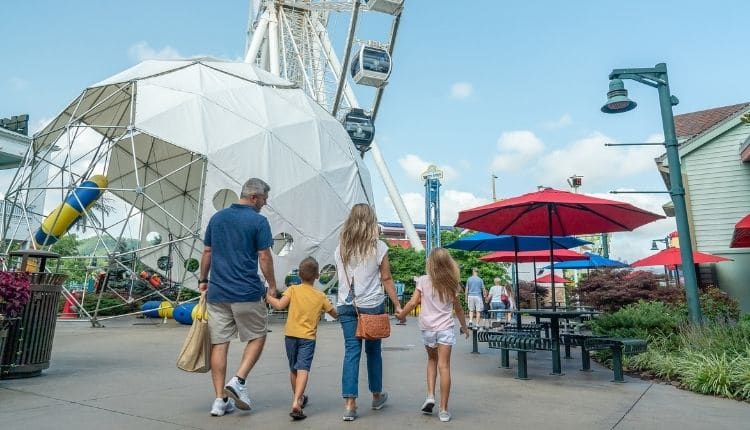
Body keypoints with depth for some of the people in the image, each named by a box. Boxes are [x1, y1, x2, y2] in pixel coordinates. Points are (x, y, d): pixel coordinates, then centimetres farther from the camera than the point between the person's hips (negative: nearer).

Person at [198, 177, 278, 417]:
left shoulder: (217, 218, 10)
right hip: (247, 292, -5)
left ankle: (220, 399, 12)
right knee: (257, 337, 13)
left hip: (217, 292, 5)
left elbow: (206, 253, 13)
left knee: (219, 344, 9)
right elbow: (264, 258, -8)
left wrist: (203, 280, 22)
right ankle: (238, 381, 0)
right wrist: (272, 286, 2)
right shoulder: (258, 221, -6)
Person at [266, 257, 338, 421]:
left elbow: (280, 305, -14)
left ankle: (299, 398, 35)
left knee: (293, 369, 18)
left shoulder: (293, 289, -1)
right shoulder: (320, 296, 4)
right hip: (308, 337, -1)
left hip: (291, 335, 2)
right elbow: (335, 314, 13)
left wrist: (267, 297, 0)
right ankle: (296, 402, -27)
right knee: (303, 369, -9)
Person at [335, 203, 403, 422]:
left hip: (346, 305, 3)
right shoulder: (379, 247, -5)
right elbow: (386, 279, -4)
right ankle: (377, 396, 30)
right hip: (372, 305, -2)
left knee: (351, 351, 4)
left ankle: (349, 404, -1)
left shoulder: (340, 248, 6)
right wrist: (398, 305, 2)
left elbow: (341, 278, 11)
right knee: (373, 350, 12)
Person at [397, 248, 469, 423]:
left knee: (432, 359, 22)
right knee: (444, 366, 1)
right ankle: (443, 410, 4)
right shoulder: (452, 283, 3)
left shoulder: (423, 280, -4)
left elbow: (413, 302, -7)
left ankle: (430, 396, 10)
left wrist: (401, 314, 9)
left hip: (427, 328, 0)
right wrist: (464, 326, 24)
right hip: (446, 328, 0)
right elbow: (458, 308, 11)